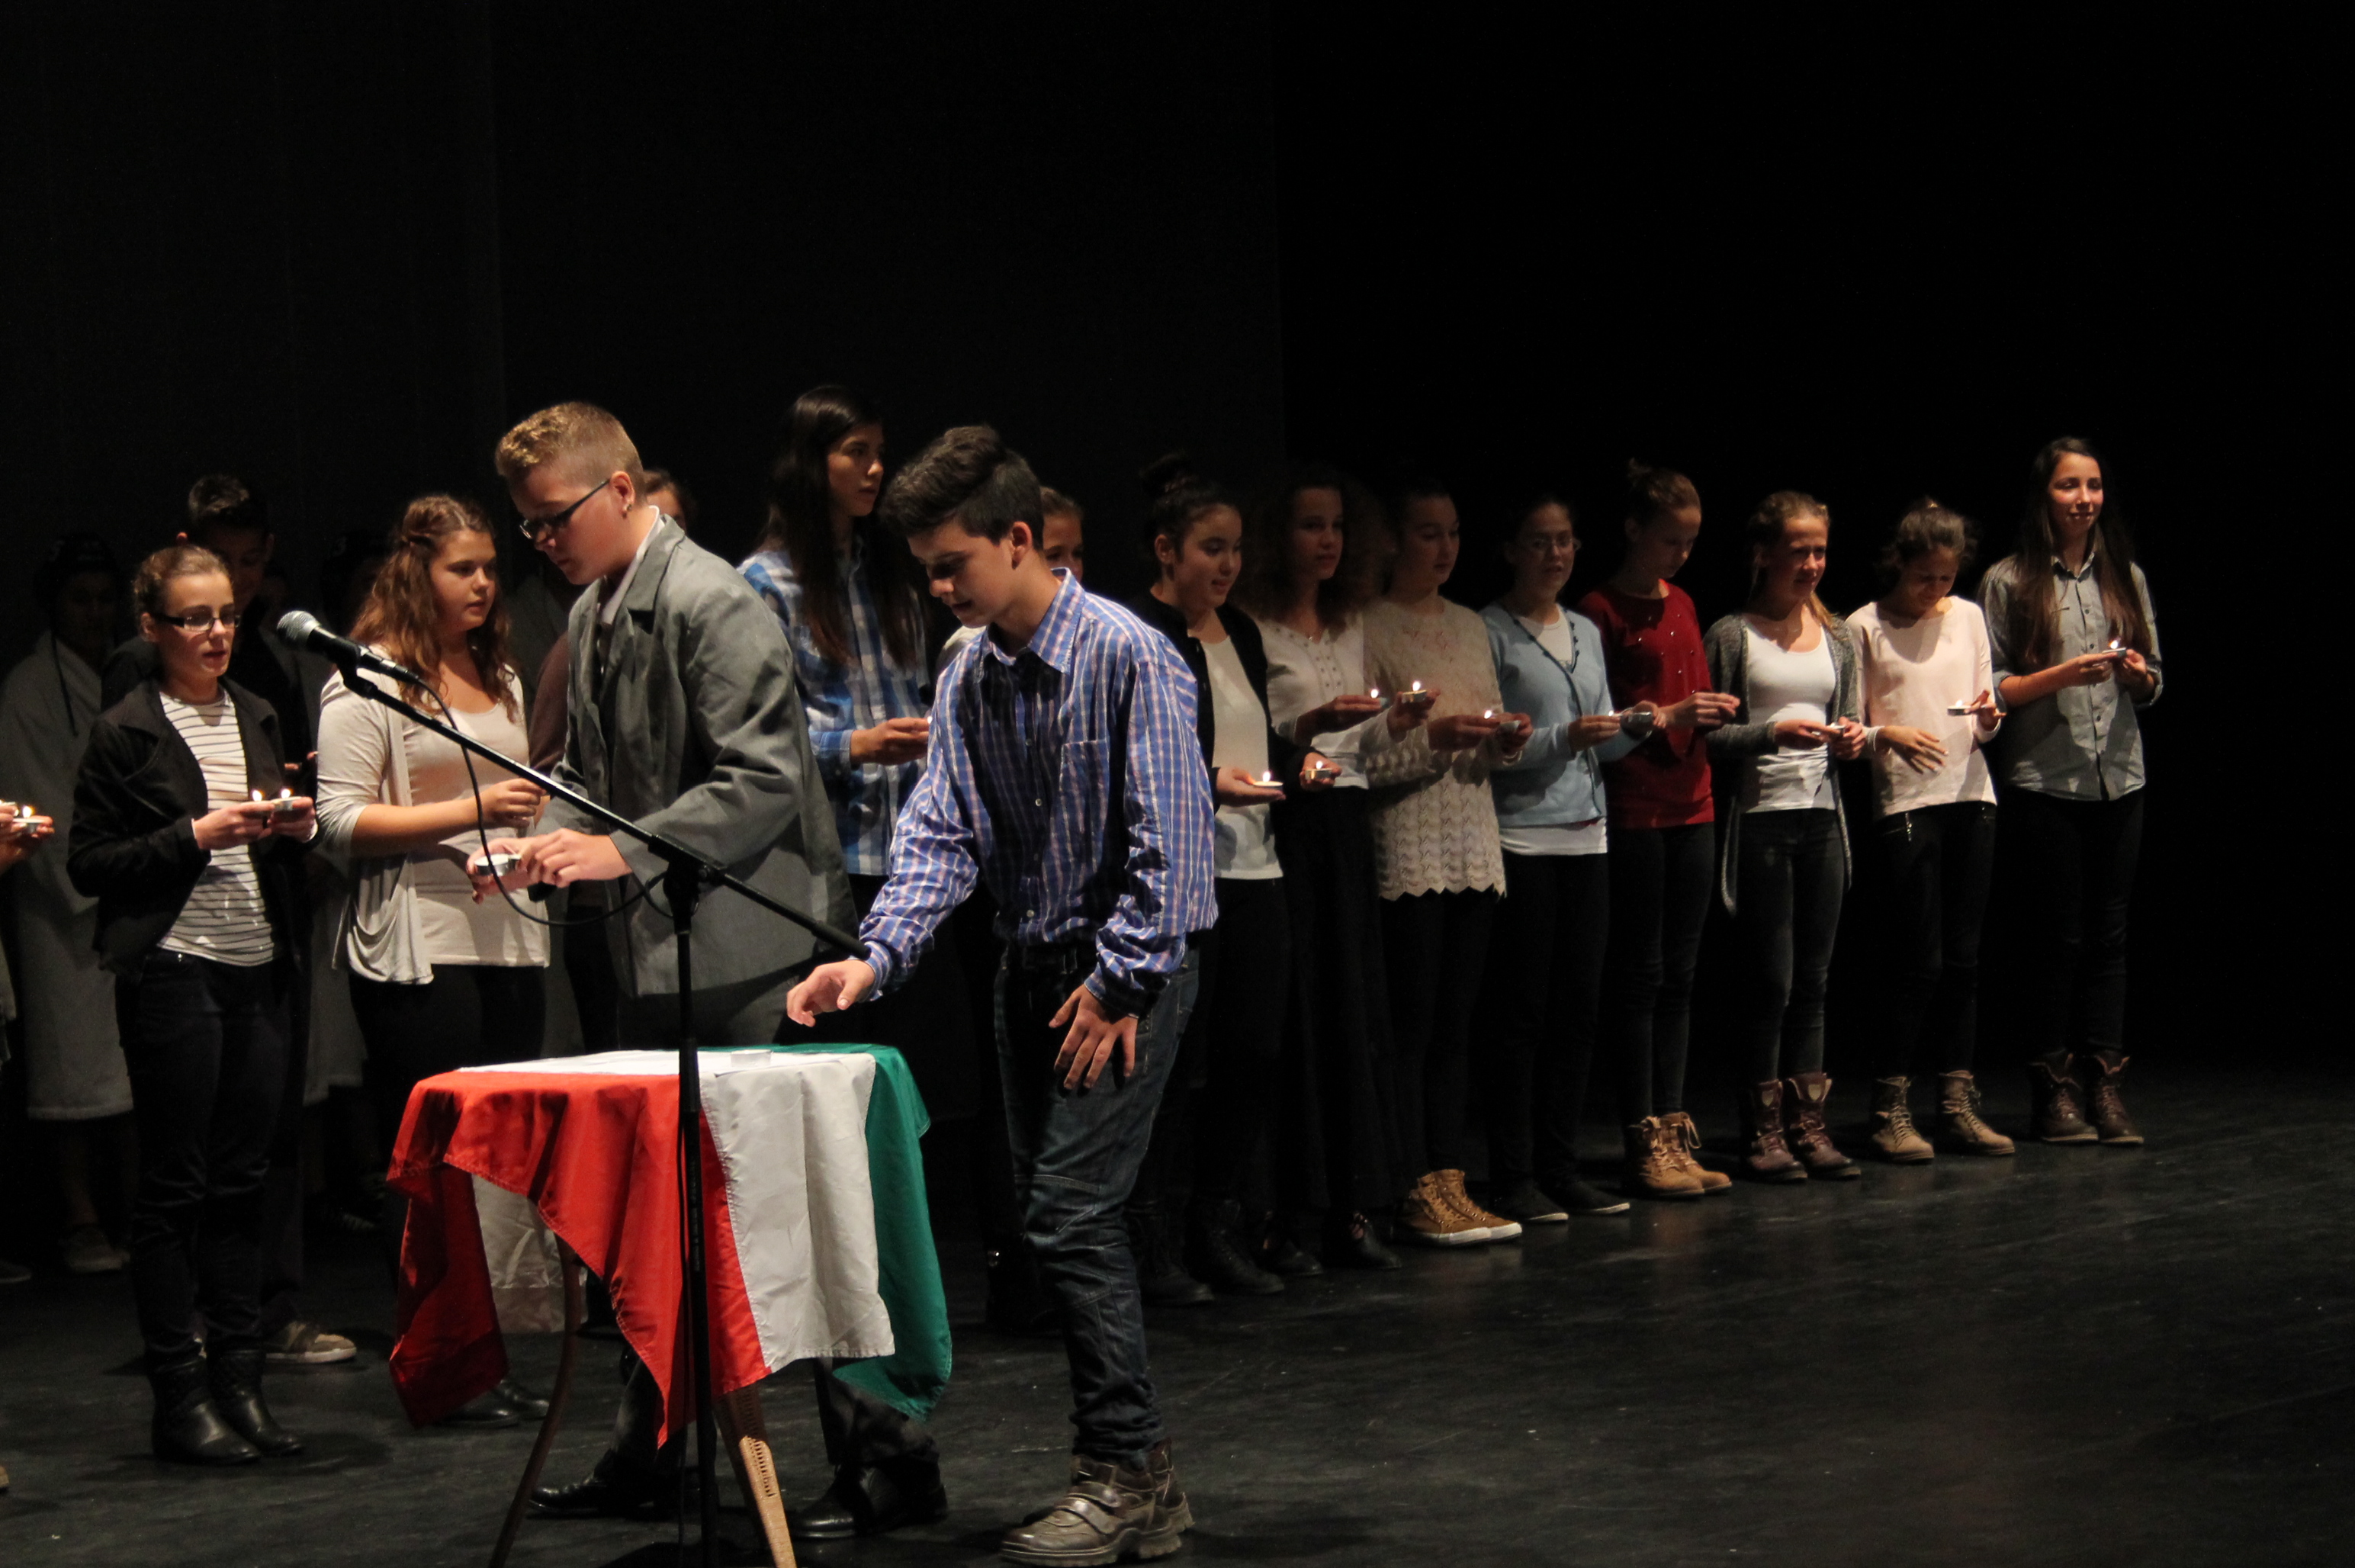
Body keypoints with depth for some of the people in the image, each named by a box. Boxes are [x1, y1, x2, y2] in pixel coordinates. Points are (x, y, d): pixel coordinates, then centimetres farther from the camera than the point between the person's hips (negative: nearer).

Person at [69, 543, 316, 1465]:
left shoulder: (255, 717, 14)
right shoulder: (125, 733, -3)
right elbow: (90, 866, -6)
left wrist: (295, 828, 2)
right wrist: (198, 835, -15)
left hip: (257, 972, 6)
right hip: (172, 973, -6)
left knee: (242, 1180, 7)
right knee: (175, 1186, -1)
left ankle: (238, 1381, 12)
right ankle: (180, 1399, 3)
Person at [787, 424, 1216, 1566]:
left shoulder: (1129, 657, -15)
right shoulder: (968, 678, 7)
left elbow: (1169, 836, -17)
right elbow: (942, 831, 3)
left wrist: (1119, 983, -15)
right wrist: (878, 956, -12)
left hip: (1127, 970, -8)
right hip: (1030, 965, 8)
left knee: (1070, 1213, -13)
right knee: (1061, 1220, 9)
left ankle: (1122, 1470, -3)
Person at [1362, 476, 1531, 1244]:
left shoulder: (1471, 627, 16)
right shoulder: (1369, 628, -6)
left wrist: (1505, 742, 0)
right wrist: (1435, 736, -20)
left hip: (1472, 849, 7)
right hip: (1405, 854, -7)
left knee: (1455, 1026, 7)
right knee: (1408, 1027, -6)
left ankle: (1448, 1180, 10)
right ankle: (1413, 1195, -2)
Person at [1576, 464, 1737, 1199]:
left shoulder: (1682, 605, 15)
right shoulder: (1601, 610, -7)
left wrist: (1711, 712, 3)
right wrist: (1667, 715, -18)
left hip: (1690, 807, 7)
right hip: (1633, 811, -7)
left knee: (1679, 976, 8)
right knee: (1638, 975, -3)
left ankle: (1673, 1131, 13)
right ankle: (1644, 1145, 0)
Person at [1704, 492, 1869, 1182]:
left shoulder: (1837, 637, 12)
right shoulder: (1732, 635, -4)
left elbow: (1848, 720, 18)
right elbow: (1711, 736, -6)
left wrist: (1852, 739, -4)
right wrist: (1773, 733, -20)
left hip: (1823, 815, 5)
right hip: (1760, 818, -5)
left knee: (1813, 979, 8)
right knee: (1770, 981, -3)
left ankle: (1808, 1124, 13)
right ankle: (1763, 1132, 5)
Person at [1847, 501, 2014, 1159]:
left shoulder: (1968, 617, 12)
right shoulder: (1866, 628, -2)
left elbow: (1985, 724, 15)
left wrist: (1988, 719, -7)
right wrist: (1888, 736, -22)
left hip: (1970, 797, 5)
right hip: (1904, 803, -5)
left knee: (1962, 958, 6)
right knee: (1917, 961, -7)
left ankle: (1959, 1104, 11)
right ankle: (1891, 1111, 0)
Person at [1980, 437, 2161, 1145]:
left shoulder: (2126, 577, 13)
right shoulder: (2009, 581, 0)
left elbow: (2153, 684, 18)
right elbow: (1992, 689, -3)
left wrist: (2139, 674, -4)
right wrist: (2062, 675, -15)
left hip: (2119, 781, 4)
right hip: (2042, 782, -4)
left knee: (2109, 935, 3)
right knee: (2057, 938, -2)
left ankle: (2104, 1084, 5)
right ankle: (2055, 1092, 5)